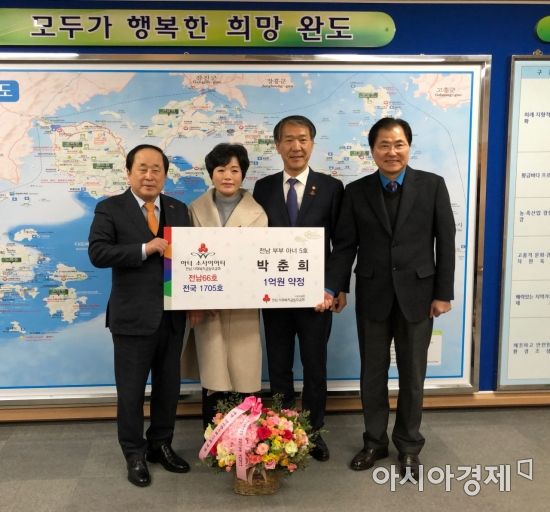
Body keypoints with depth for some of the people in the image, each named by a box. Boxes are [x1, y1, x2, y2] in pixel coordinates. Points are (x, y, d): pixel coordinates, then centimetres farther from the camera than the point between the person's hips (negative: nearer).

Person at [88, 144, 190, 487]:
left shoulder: (179, 209, 9)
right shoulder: (110, 209, -3)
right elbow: (97, 253, -15)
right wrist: (145, 249, -21)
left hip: (173, 315, 4)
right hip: (133, 316, -4)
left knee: (169, 386, 15)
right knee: (131, 389, 8)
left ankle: (161, 445, 33)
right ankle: (135, 455, 24)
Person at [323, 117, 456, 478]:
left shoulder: (433, 185, -2)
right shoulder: (356, 191, 1)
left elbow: (446, 242, -2)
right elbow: (345, 245, -1)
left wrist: (443, 293, -5)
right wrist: (332, 288, -12)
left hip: (417, 295, -1)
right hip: (372, 296, 1)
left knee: (412, 375, 11)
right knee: (372, 375, 11)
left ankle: (409, 446, 29)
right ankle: (375, 442, 30)